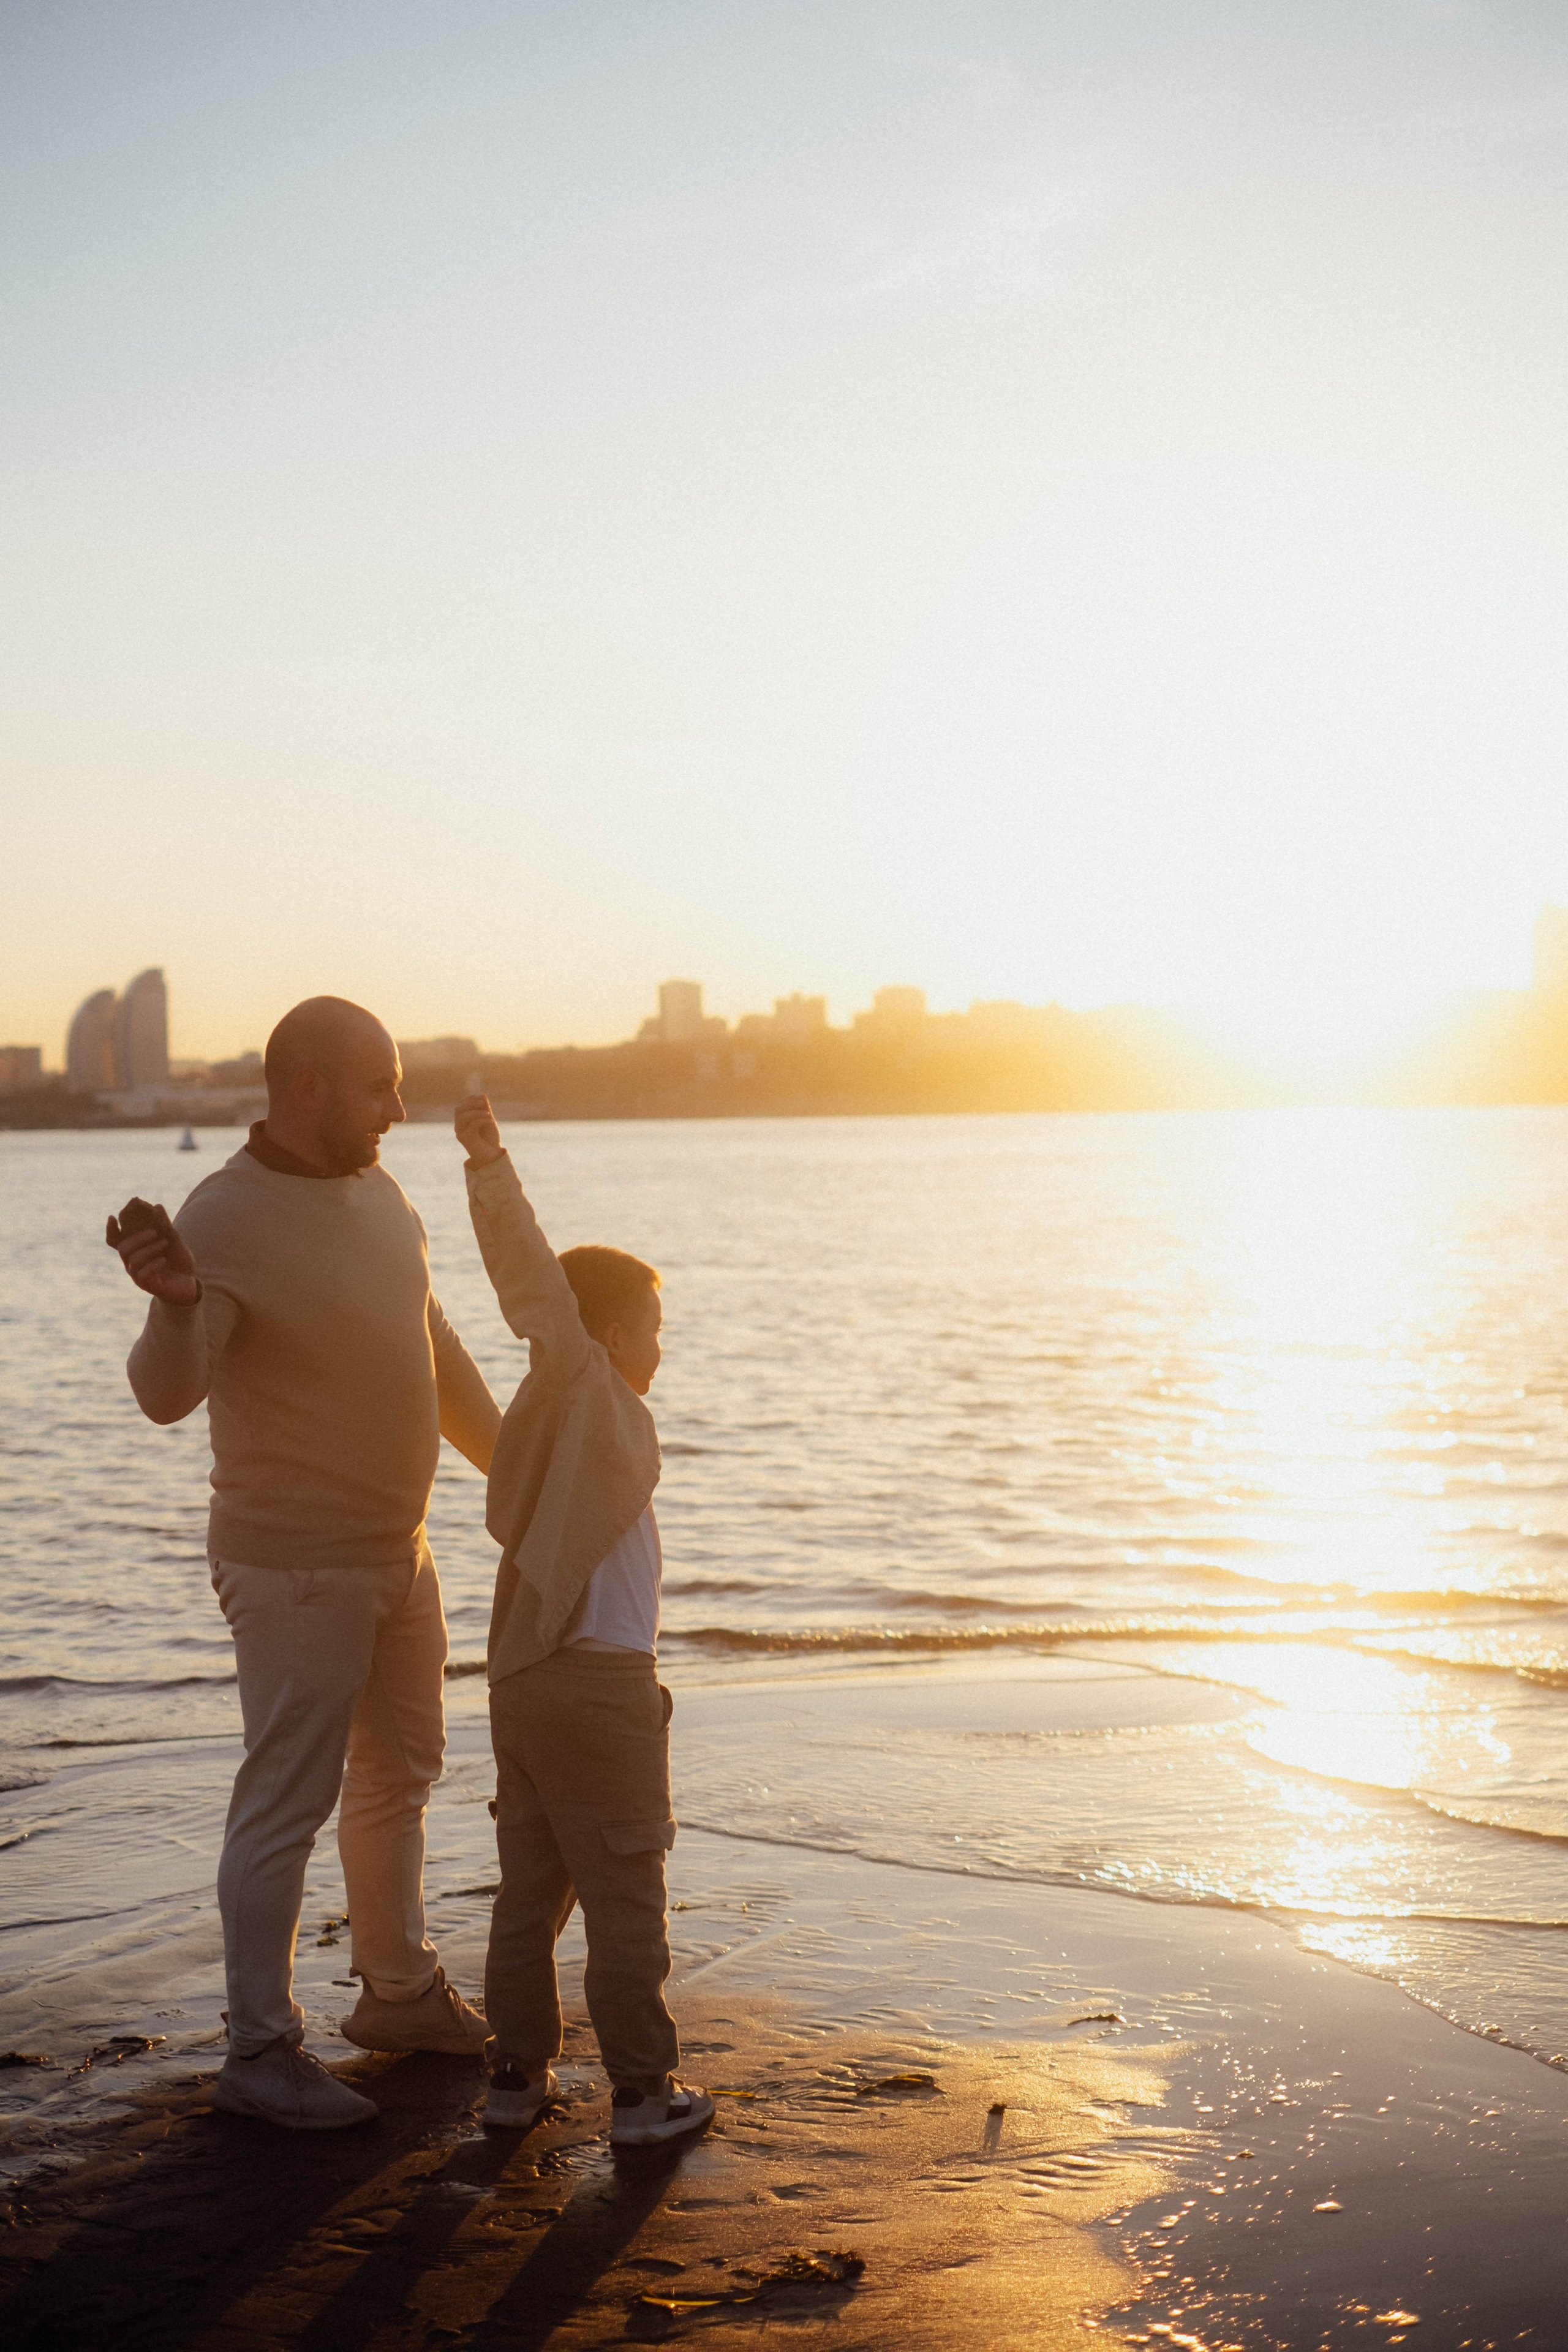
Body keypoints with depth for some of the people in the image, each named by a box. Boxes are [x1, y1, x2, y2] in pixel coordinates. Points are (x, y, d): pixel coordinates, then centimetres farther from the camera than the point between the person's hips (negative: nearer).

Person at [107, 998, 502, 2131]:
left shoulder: (380, 1195, 5)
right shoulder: (222, 1219, -19)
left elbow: (436, 1347, 17)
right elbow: (168, 1394, -29)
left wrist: (515, 1465, 23)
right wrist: (176, 1305, -50)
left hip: (399, 1550, 8)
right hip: (296, 1567, -8)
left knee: (399, 1775, 19)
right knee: (287, 1803, -4)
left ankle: (399, 1991, 35)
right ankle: (261, 2052, 6)